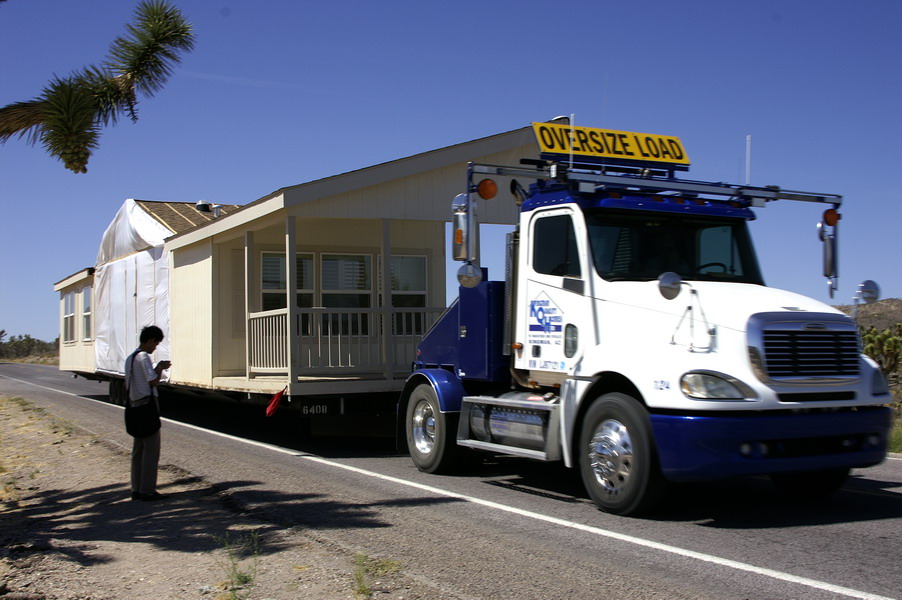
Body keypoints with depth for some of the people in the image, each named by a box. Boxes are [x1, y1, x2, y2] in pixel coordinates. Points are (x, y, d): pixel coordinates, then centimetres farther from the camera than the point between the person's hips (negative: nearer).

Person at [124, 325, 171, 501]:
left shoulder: (130, 358, 16)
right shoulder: (144, 357, -12)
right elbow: (154, 382, -16)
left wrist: (158, 368, 19)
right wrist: (160, 368, 2)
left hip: (134, 404, 9)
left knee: (139, 448, 11)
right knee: (151, 448, -6)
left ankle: (137, 489, 13)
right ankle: (148, 490, -6)